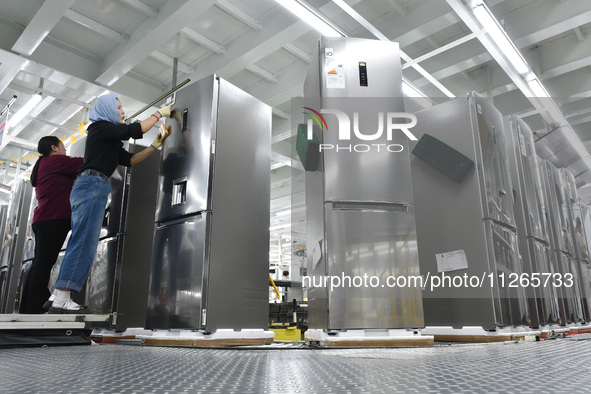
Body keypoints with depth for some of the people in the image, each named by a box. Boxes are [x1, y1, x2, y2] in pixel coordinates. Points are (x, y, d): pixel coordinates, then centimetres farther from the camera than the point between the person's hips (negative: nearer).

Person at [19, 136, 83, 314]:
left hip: (42, 220, 10)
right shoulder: (56, 160, -2)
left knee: (40, 263, 9)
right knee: (44, 263, -12)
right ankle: (34, 307, -12)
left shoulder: (43, 165, 27)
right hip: (54, 219, -10)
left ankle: (27, 307, 10)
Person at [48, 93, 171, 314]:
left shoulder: (111, 139, 26)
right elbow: (136, 130, -6)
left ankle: (62, 300, 2)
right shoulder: (100, 127, 0)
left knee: (83, 245, 3)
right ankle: (61, 300, -17)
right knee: (84, 243, -15)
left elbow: (129, 160, 22)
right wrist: (159, 113, 5)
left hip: (94, 188, 10)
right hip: (91, 185, -10)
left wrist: (154, 146, 17)